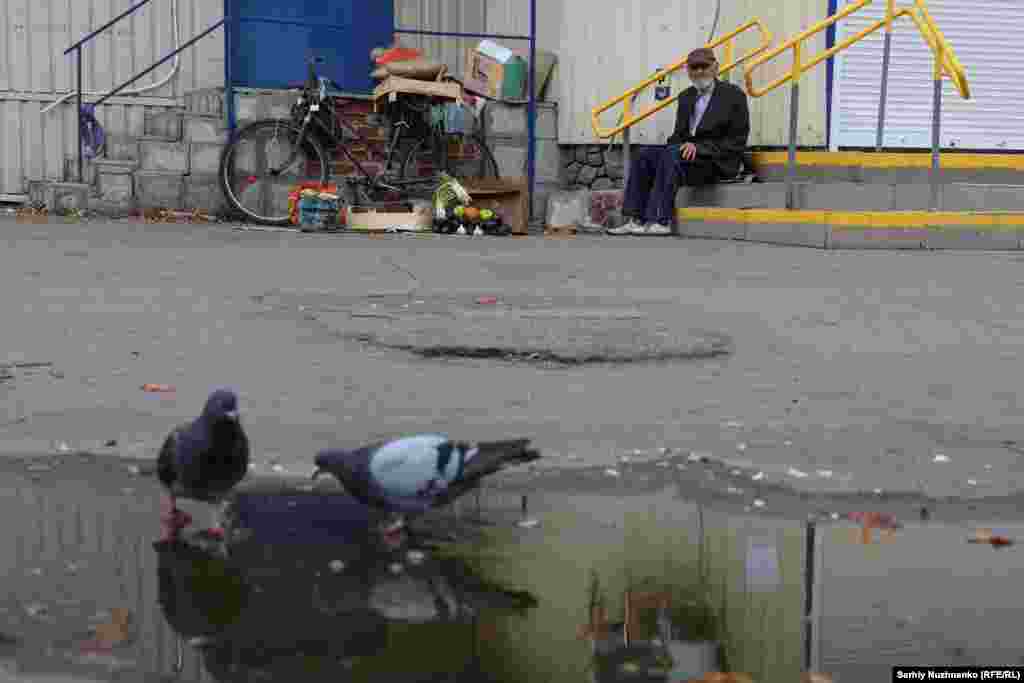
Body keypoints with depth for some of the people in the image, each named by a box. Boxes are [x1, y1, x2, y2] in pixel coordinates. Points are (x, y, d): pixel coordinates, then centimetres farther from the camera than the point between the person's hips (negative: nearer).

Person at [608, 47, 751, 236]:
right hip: (688, 154, 7)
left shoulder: (733, 95, -1)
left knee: (671, 155, -31)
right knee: (645, 156, -15)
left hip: (718, 162, -7)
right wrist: (686, 146, -6)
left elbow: (737, 141, -7)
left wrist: (699, 147, -19)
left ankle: (660, 221, -37)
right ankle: (635, 220, -25)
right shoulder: (686, 97, 18)